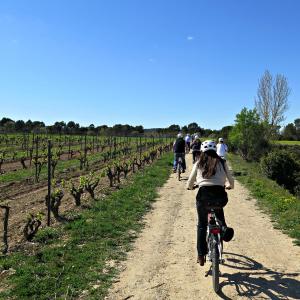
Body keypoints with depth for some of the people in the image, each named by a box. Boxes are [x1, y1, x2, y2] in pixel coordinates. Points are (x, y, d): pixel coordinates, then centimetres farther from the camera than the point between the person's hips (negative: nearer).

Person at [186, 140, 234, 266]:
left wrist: (190, 187, 36)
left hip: (203, 194, 0)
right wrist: (229, 186, 36)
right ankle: (223, 228, 2)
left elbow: (190, 182, 13)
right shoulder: (222, 163, 12)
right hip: (219, 194, 1)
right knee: (219, 214, 33)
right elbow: (231, 181, 13)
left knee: (202, 224, 16)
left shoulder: (199, 164, 11)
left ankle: (201, 255, 18)